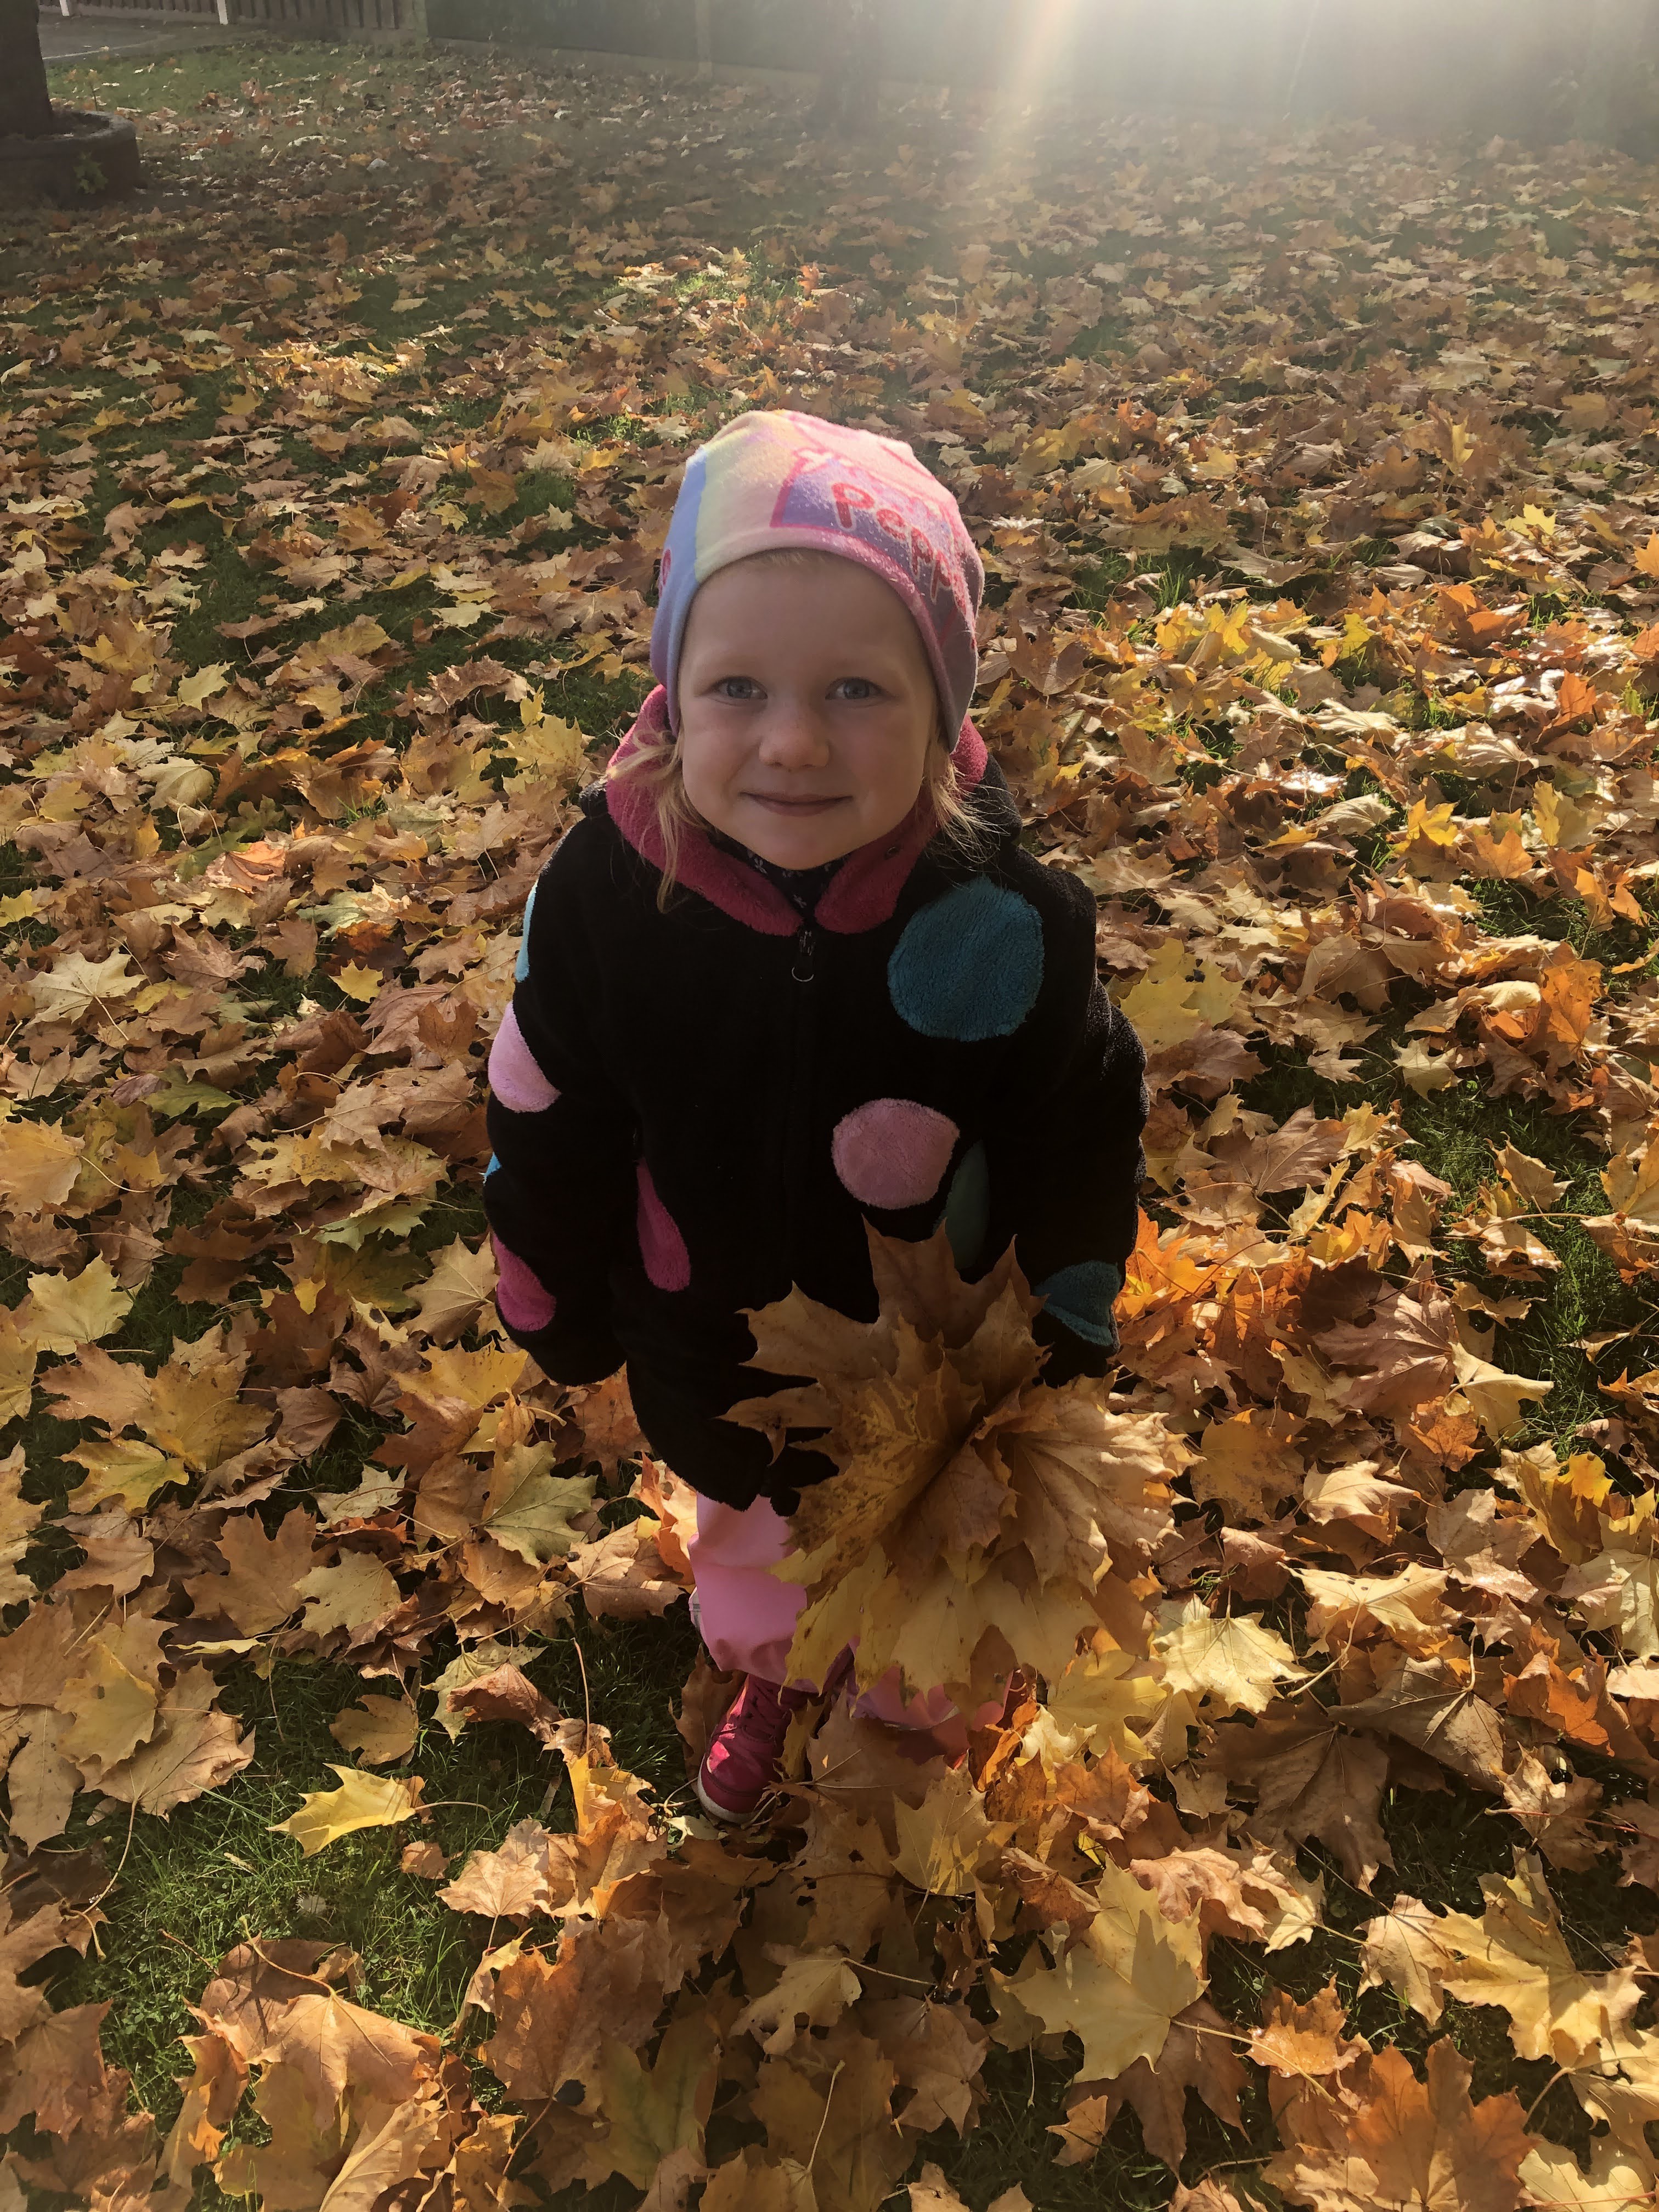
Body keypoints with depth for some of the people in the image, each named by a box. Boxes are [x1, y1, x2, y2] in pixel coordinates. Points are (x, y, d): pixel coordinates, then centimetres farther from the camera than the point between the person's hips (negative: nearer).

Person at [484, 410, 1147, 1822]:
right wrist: (566, 1322, 2)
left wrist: (1064, 1352, -4)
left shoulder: (1006, 919, -30)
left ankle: (909, 1711, 65)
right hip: (719, 1373, 2)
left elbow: (1081, 1145, -13)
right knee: (749, 1545, 33)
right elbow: (546, 1133, -10)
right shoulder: (604, 891, -27)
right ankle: (766, 1680, 69)